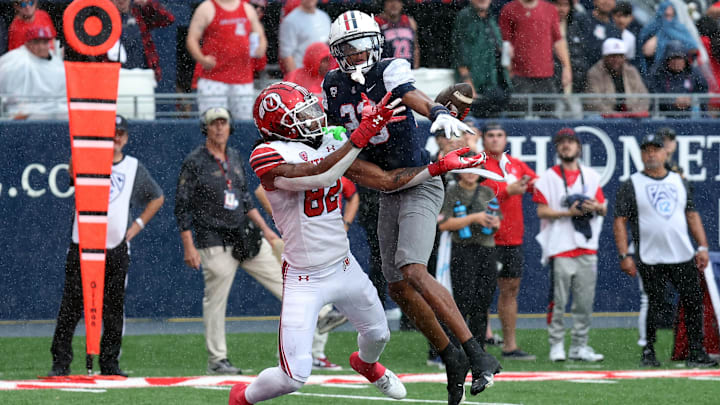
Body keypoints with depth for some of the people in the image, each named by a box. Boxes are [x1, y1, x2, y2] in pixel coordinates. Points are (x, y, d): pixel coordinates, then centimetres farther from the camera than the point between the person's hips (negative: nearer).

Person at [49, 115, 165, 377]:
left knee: (114, 309, 4)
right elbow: (74, 171, -20)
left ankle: (110, 362, 12)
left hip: (117, 248, 2)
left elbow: (157, 198, 23)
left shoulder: (135, 168, 12)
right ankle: (60, 362, -2)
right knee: (71, 306, -5)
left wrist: (138, 225, 11)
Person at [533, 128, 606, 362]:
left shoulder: (591, 176, 15)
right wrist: (568, 213, -16)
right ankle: (556, 345, 1)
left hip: (587, 248, 4)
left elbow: (603, 209, 13)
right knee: (558, 301, -6)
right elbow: (542, 211, -4)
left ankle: (579, 347, 11)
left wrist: (595, 208, -10)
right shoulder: (549, 178, 3)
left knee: (585, 302, 4)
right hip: (560, 248, -4)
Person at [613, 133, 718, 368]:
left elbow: (692, 215, 17)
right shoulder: (631, 186, 2)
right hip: (650, 261, -4)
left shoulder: (679, 182, 15)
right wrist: (624, 256, -10)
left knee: (694, 302, 1)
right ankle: (648, 353, 7)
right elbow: (620, 222, -1)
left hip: (683, 258, 4)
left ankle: (696, 354, 6)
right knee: (654, 305, -5)